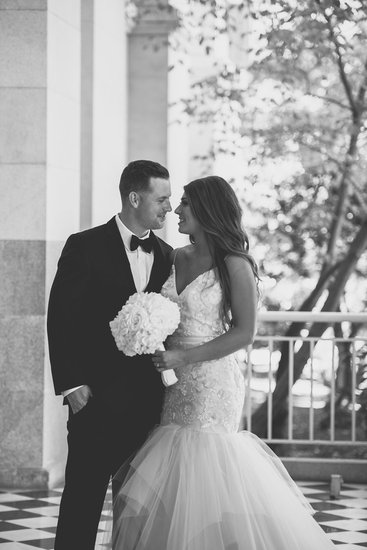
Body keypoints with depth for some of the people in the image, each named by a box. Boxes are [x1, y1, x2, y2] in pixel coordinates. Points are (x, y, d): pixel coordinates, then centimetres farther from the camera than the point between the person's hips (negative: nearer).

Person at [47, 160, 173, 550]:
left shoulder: (165, 255, 12)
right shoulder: (85, 247, -4)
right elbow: (60, 319, -6)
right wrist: (71, 384, -12)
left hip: (148, 398, 5)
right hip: (96, 396, -5)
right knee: (82, 498, -2)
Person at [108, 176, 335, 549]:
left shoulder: (234, 265, -8)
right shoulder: (176, 259, 10)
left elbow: (244, 333, -11)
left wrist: (183, 357, -16)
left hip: (212, 383, -6)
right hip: (176, 385, 6)